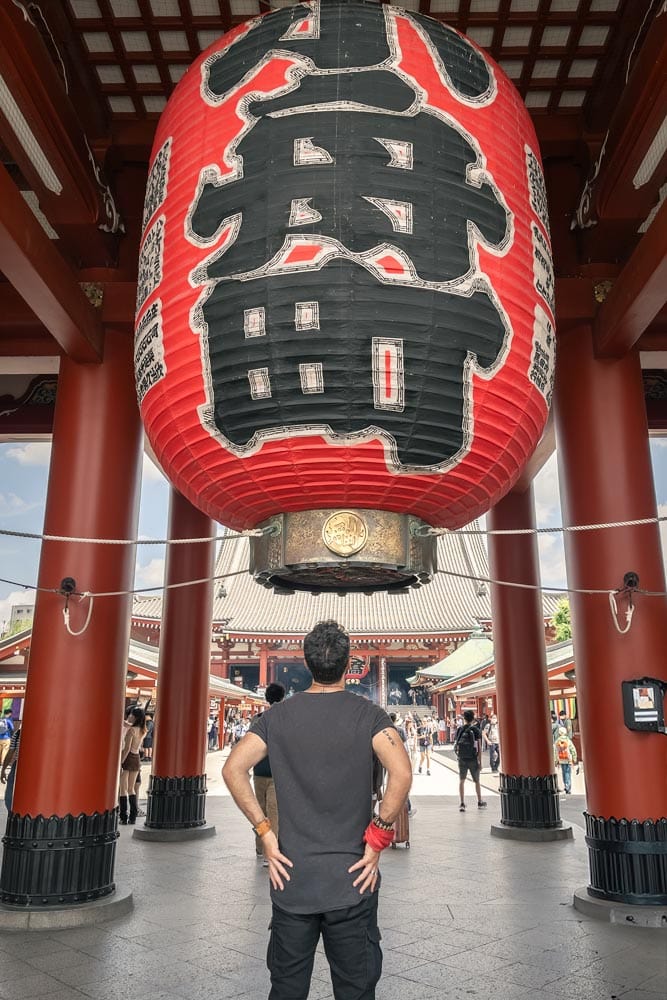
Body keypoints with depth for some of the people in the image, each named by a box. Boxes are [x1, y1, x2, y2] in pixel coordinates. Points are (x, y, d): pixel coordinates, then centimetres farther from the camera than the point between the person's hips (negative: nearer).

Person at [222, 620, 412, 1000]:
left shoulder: (278, 715, -1)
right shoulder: (368, 715, -8)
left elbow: (233, 769, -8)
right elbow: (402, 775, -22)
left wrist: (265, 833, -5)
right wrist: (378, 839, -12)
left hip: (291, 879, 2)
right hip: (352, 882, -2)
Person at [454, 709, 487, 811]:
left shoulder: (459, 730, 0)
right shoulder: (476, 730, -6)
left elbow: (456, 745, 2)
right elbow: (479, 747, -7)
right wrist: (480, 762, -4)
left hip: (462, 759, 1)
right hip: (473, 759, -1)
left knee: (461, 781, 8)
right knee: (477, 781, 16)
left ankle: (462, 804, -1)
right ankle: (480, 802, 29)